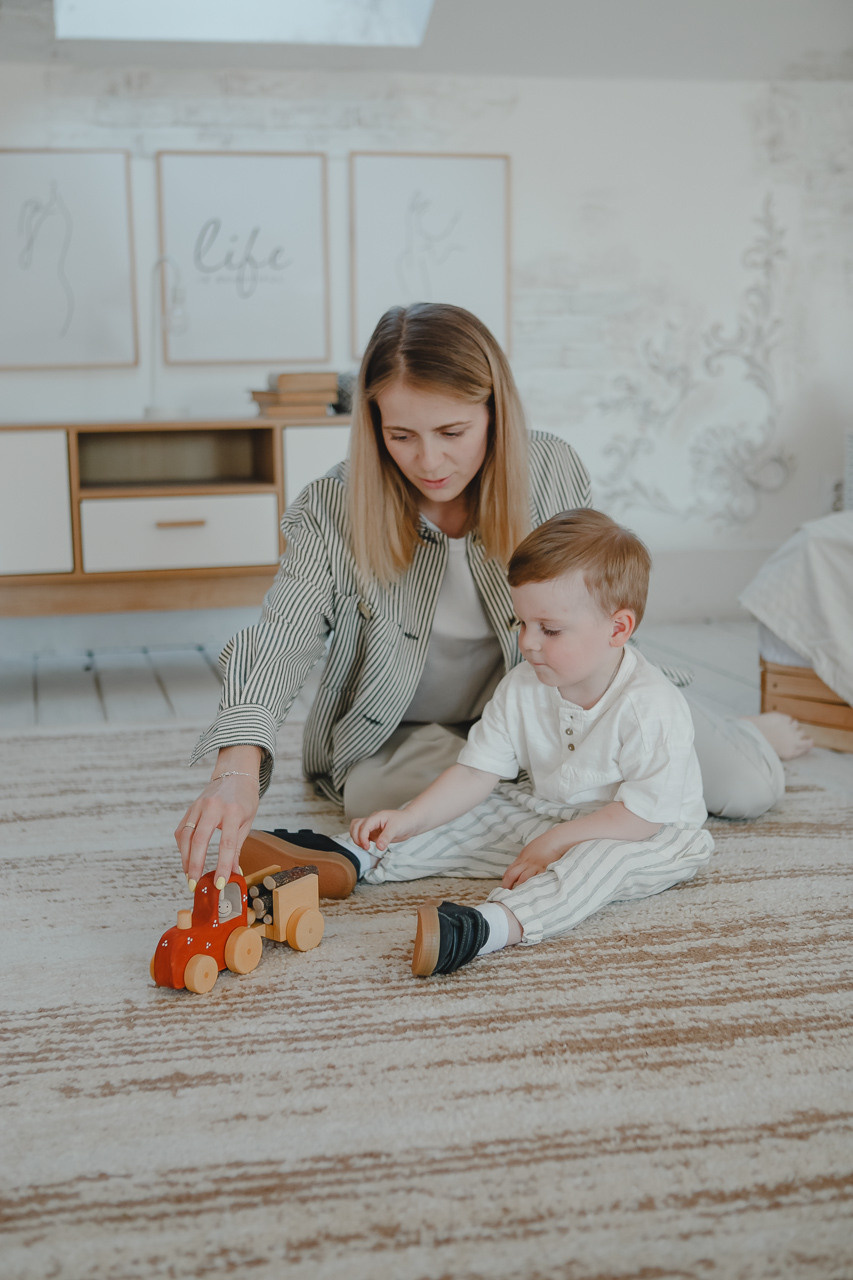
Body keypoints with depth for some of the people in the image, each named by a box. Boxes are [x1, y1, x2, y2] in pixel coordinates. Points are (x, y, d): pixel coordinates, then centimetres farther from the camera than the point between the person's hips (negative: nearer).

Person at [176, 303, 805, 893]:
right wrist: (239, 771, -52)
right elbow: (278, 646, -34)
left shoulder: (555, 472, -16)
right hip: (400, 734, 0)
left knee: (746, 787, -12)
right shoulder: (331, 512, -22)